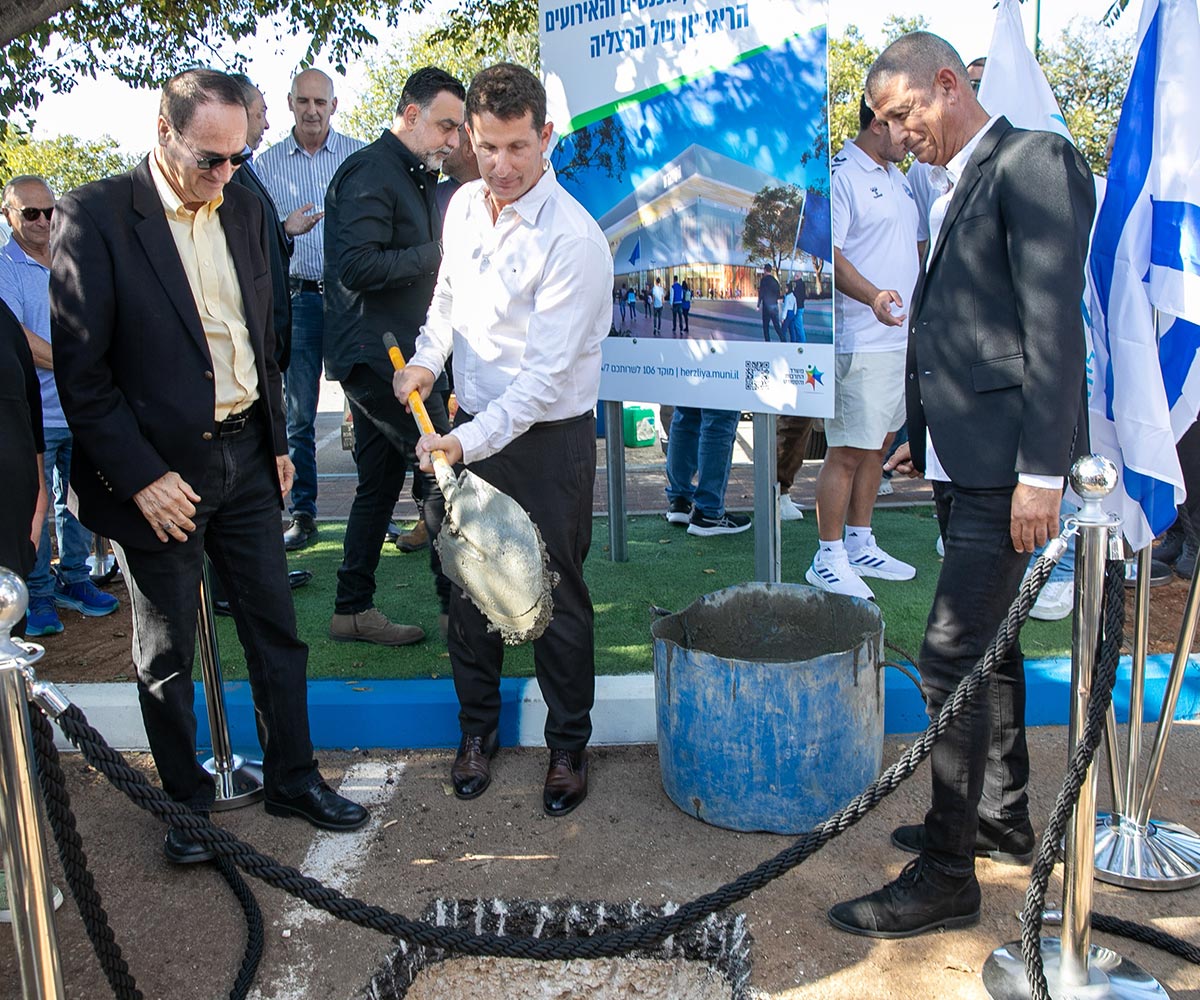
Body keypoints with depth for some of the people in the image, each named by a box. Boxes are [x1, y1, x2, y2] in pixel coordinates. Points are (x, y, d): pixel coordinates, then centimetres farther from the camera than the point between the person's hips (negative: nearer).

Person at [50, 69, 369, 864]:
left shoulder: (243, 211, 5)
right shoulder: (96, 216, -13)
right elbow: (80, 369, -13)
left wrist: (278, 441, 12)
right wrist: (141, 477, -16)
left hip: (244, 458, 5)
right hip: (160, 472, -5)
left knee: (276, 627, 13)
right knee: (167, 654, 12)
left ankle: (294, 778, 31)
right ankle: (186, 800, 30)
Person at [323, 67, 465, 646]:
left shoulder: (417, 180, 20)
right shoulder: (371, 172, -12)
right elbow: (357, 268, -22)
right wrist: (439, 252, -18)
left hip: (385, 353, 10)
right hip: (374, 351, -10)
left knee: (380, 484, 11)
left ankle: (353, 610, 19)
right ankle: (458, 603, -1)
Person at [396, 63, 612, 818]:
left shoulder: (572, 239, -21)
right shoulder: (464, 205, 2)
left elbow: (546, 374, -24)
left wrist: (467, 444, -28)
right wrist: (428, 359, 5)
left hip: (549, 440, -6)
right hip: (473, 426, 6)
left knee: (557, 599, 6)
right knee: (469, 587, 14)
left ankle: (569, 747, 26)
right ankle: (478, 728, 34)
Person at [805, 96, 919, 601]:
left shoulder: (897, 176, 18)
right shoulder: (838, 176, -10)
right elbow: (828, 255, -20)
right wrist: (873, 295, -34)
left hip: (900, 336, 9)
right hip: (859, 341, -9)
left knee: (879, 443, 14)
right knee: (848, 450, -6)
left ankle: (860, 546, 24)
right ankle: (828, 558, 3)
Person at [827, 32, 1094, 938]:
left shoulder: (1033, 161, -10)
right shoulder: (956, 187, 17)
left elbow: (1055, 325, -18)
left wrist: (1042, 472, -22)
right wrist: (924, 435, 20)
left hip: (1006, 466, -10)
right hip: (959, 462, 10)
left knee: (953, 659, -8)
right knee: (987, 644, 19)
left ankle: (947, 875, 4)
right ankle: (1003, 818, 35)